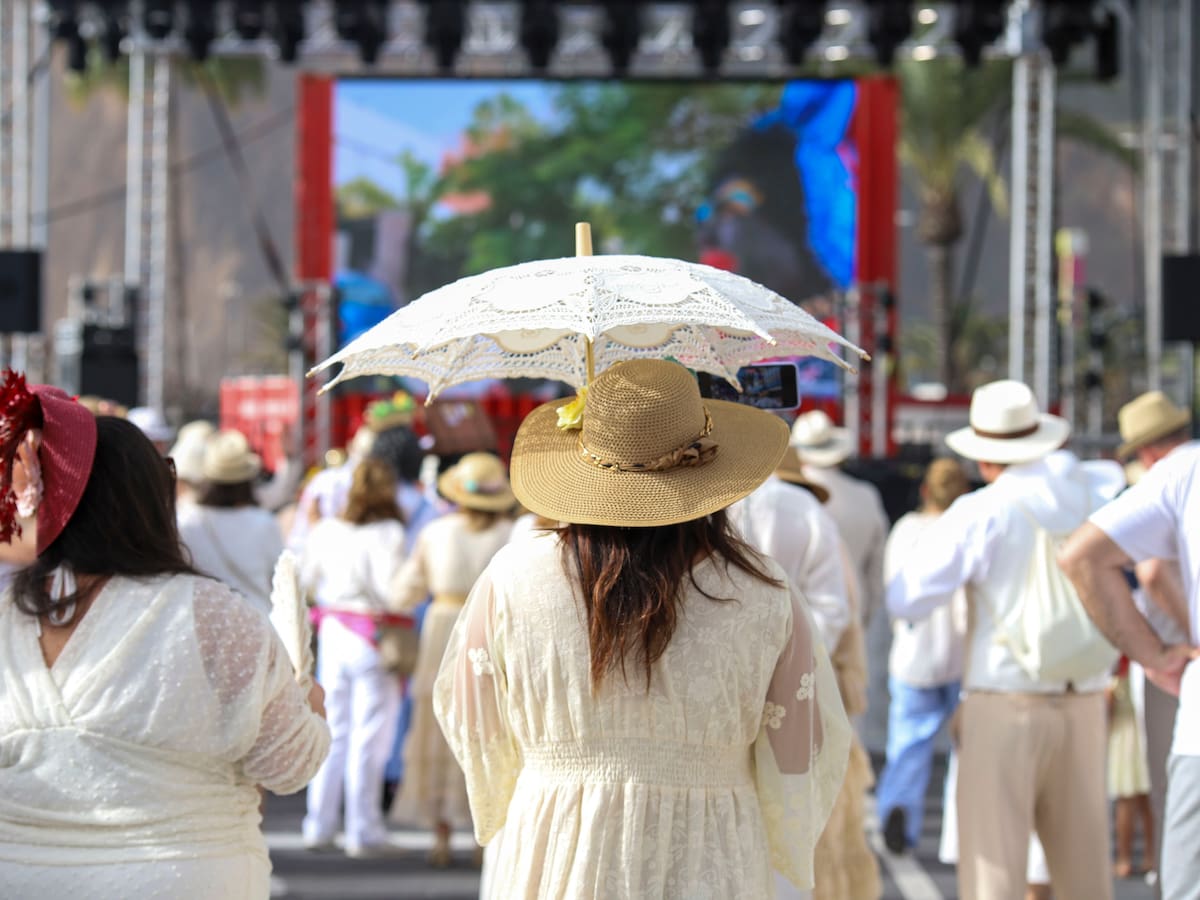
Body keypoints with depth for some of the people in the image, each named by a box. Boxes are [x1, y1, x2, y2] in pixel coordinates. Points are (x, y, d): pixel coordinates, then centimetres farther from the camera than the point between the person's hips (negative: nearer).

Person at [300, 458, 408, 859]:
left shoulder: (326, 530, 3)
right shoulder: (388, 533, -14)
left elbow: (307, 581, 11)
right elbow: (393, 588, -21)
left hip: (333, 631, 5)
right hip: (374, 639, -5)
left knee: (331, 733, 14)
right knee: (368, 736, 0)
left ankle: (319, 826, 19)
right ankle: (363, 831, 4)